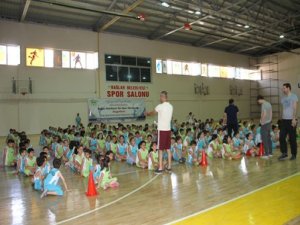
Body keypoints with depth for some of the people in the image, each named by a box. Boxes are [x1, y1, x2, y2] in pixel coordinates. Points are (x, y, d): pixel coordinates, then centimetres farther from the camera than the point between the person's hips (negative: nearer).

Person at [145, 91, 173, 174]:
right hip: (168, 129, 6)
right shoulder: (170, 106, 7)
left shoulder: (160, 106, -11)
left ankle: (160, 168, 2)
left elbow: (152, 113, 6)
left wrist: (147, 114, 28)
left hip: (161, 129, -6)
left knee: (160, 149, -1)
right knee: (168, 149, 11)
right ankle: (169, 167, 17)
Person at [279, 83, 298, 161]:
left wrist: (294, 119, -17)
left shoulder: (294, 96, -3)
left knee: (292, 139, 2)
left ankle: (294, 155, 13)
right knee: (281, 137, -1)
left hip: (291, 120, -5)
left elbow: (295, 108, -10)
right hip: (284, 120, 6)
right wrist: (282, 118, 11)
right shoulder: (283, 98, 14)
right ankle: (284, 153, 7)